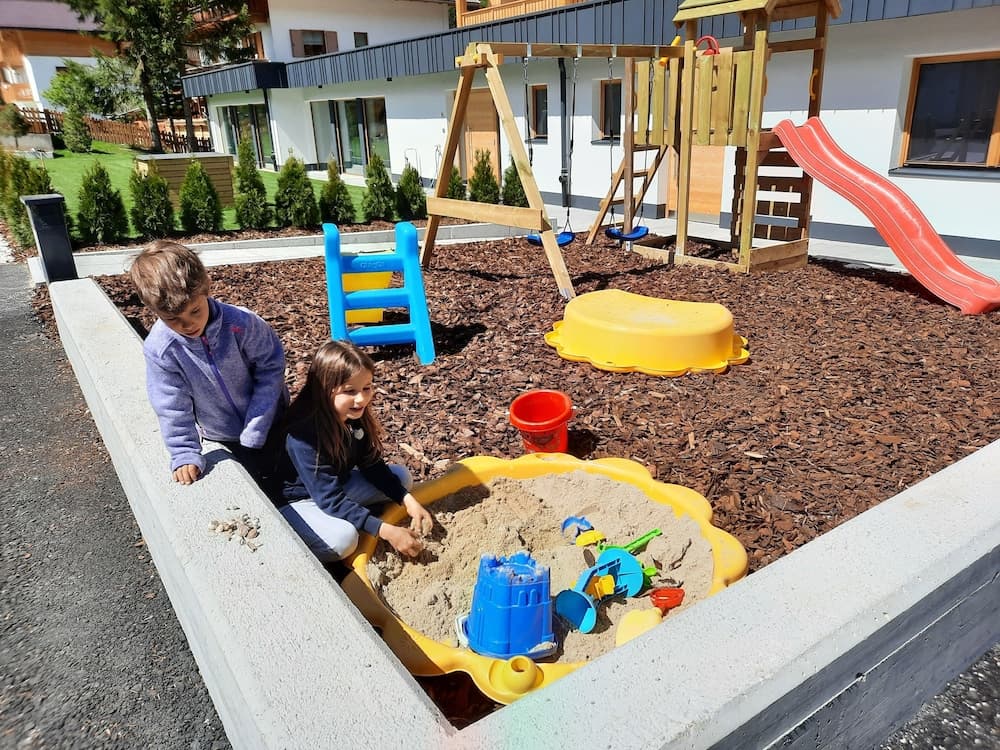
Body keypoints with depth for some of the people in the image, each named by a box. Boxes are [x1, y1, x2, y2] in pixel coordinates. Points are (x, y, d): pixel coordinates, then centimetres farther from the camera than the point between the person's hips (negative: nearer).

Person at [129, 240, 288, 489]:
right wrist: (185, 455, -14)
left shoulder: (241, 323, -29)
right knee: (257, 486, 14)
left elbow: (270, 368, -18)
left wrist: (255, 431, -18)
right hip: (222, 438, 1)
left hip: (267, 424, -1)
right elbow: (172, 407, -13)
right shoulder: (159, 348, -23)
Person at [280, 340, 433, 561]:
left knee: (401, 476, 3)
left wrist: (408, 501, -13)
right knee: (342, 537, -34)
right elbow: (330, 499, -32)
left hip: (336, 485, 8)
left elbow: (372, 465, -1)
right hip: (296, 500, -7)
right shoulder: (303, 434, -32)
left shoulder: (355, 417, -12)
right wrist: (386, 531, -36)